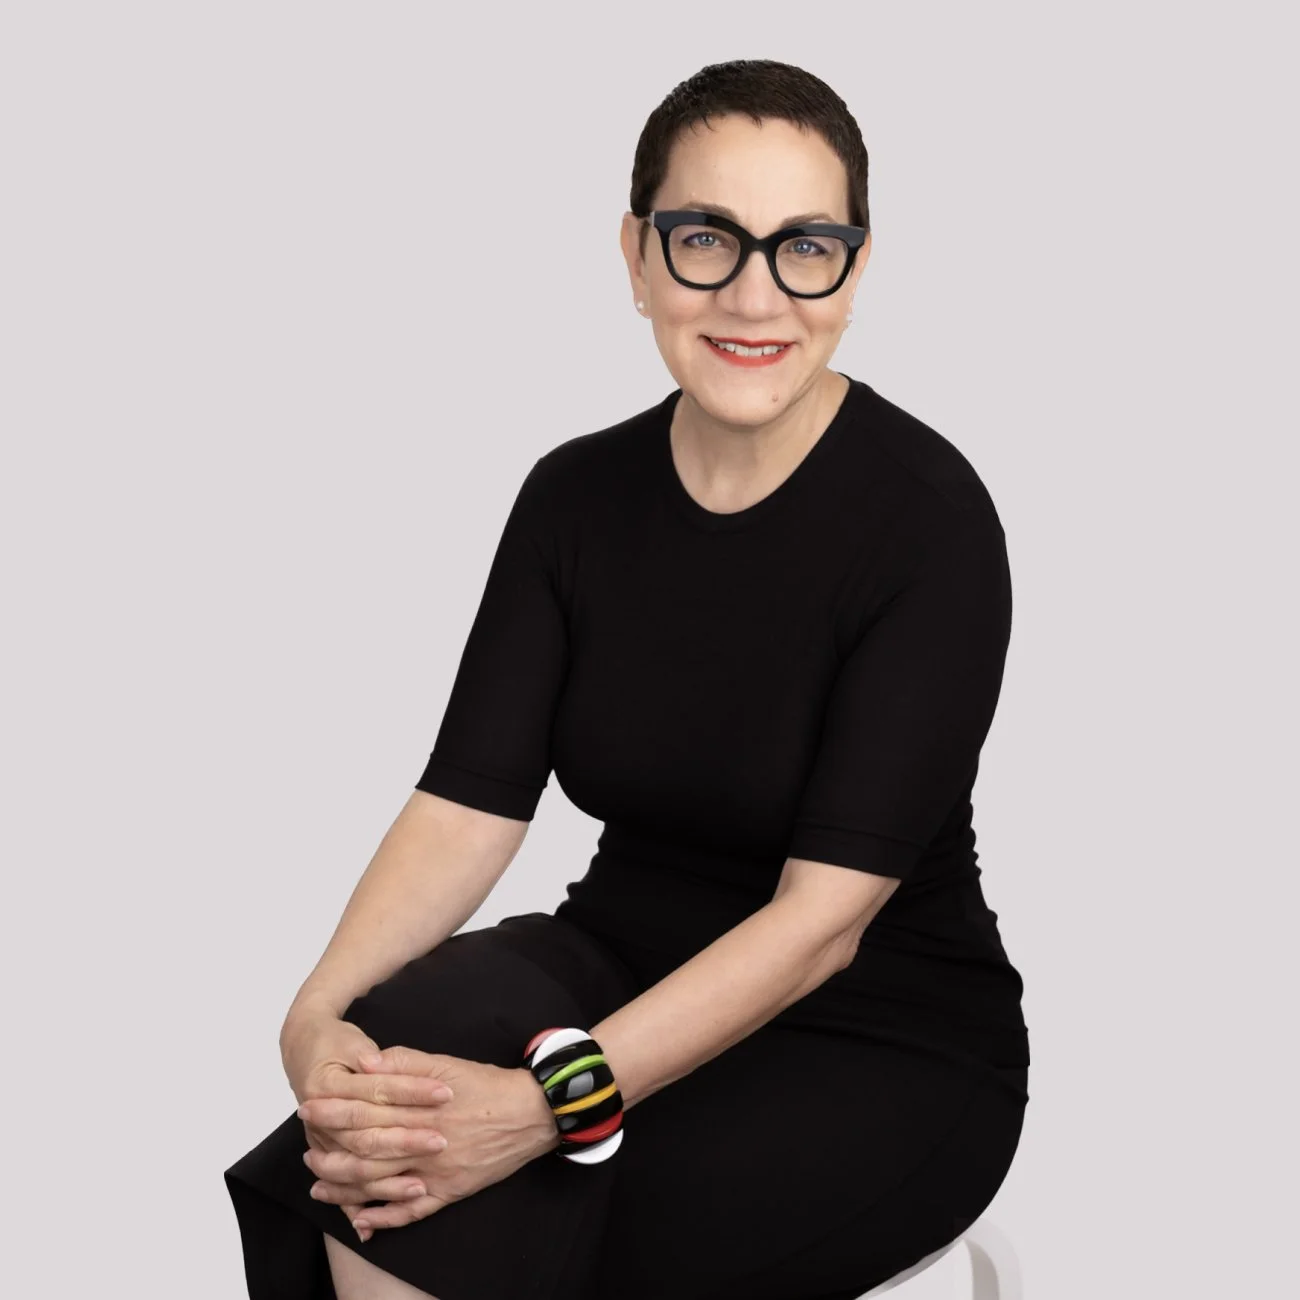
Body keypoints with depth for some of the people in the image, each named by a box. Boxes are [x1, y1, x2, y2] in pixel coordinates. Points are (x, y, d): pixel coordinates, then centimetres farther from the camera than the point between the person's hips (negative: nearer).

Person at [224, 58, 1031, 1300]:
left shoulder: (928, 517, -17)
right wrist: (317, 1017, -26)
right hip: (623, 963, 5)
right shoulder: (577, 494, 0)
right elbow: (467, 804, -7)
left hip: (881, 1047, -4)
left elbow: (821, 916, -22)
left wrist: (554, 1100, -34)